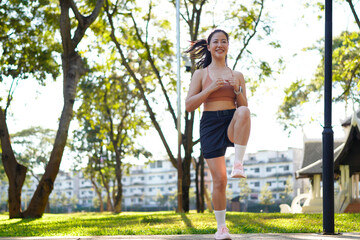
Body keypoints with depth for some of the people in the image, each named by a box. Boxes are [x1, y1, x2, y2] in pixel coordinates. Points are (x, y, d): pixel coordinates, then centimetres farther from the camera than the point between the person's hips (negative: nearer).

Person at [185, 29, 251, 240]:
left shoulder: (237, 75, 13)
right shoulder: (201, 74, 9)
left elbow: (244, 107, 10)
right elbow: (189, 106, 0)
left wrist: (237, 89, -8)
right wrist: (211, 88, -10)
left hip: (232, 124, 1)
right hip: (210, 124, 0)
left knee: (243, 112, -38)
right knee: (219, 179, -6)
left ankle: (238, 164, -33)